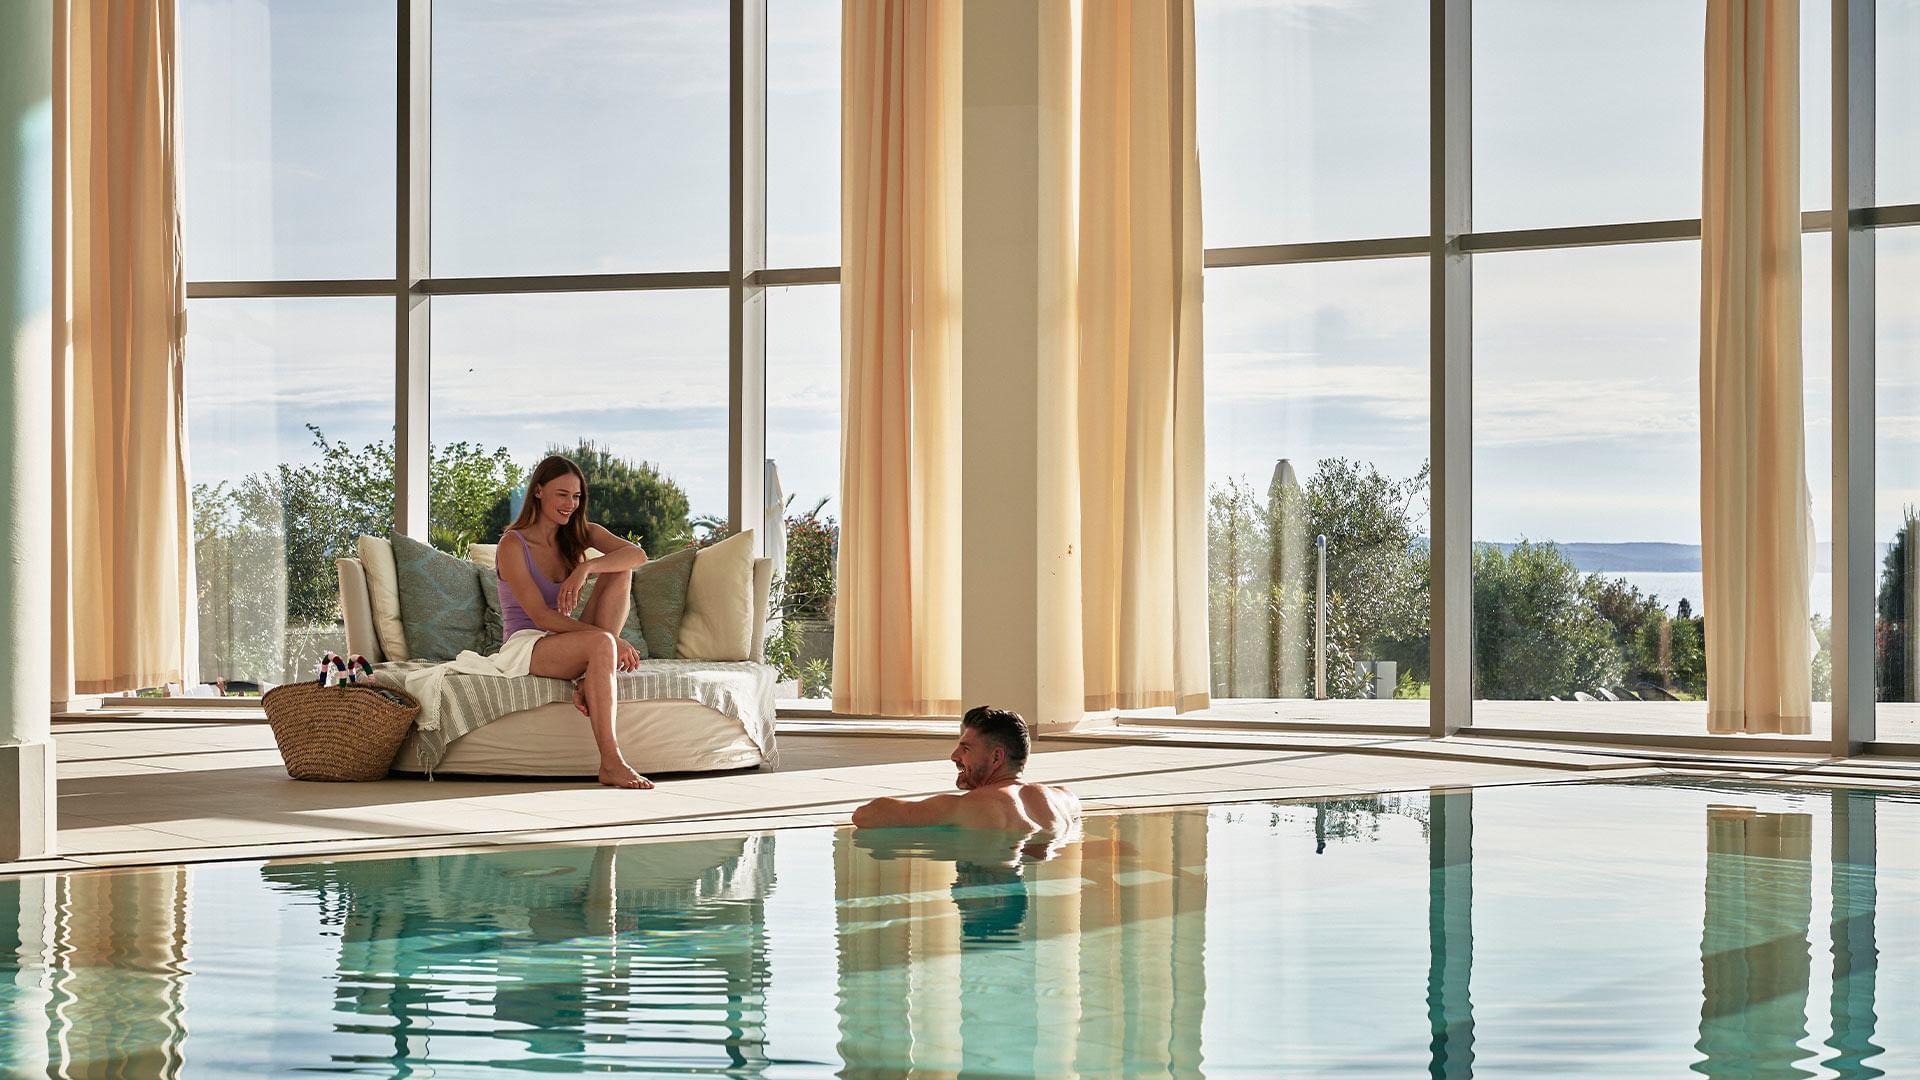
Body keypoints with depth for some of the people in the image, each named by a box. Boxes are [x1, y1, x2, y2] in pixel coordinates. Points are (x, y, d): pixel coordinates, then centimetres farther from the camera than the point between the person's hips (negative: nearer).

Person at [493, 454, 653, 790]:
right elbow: (541, 615, -18)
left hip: (564, 642, 6)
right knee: (601, 643, -35)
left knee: (621, 572, -11)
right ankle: (610, 763, -44)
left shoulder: (580, 534, 10)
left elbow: (638, 554, -9)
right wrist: (614, 641, -26)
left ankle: (589, 680, -25)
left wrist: (586, 567, -28)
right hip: (523, 646, -6)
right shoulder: (513, 545, -8)